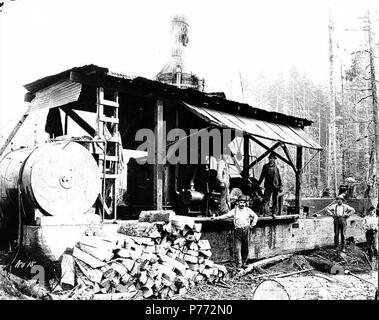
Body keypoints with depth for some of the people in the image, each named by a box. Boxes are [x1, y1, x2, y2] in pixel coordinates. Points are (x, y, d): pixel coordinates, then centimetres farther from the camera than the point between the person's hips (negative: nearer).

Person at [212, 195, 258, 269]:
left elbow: (255, 216, 17)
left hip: (246, 230, 1)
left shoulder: (248, 210, 8)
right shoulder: (234, 210, 6)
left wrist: (253, 224, 7)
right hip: (237, 231, -1)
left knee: (245, 248, 6)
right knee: (237, 248, -6)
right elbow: (226, 215, 3)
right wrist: (217, 218, -6)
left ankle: (244, 263, 20)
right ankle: (239, 264, -2)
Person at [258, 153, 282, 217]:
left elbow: (279, 177, 8)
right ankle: (265, 211, -11)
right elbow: (262, 176, 13)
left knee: (275, 200, 4)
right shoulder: (265, 166, 8)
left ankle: (274, 213, 11)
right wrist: (258, 184, 10)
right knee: (266, 199, -10)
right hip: (268, 186, 0)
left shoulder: (276, 167, 7)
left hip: (276, 186, 0)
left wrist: (280, 186, 3)